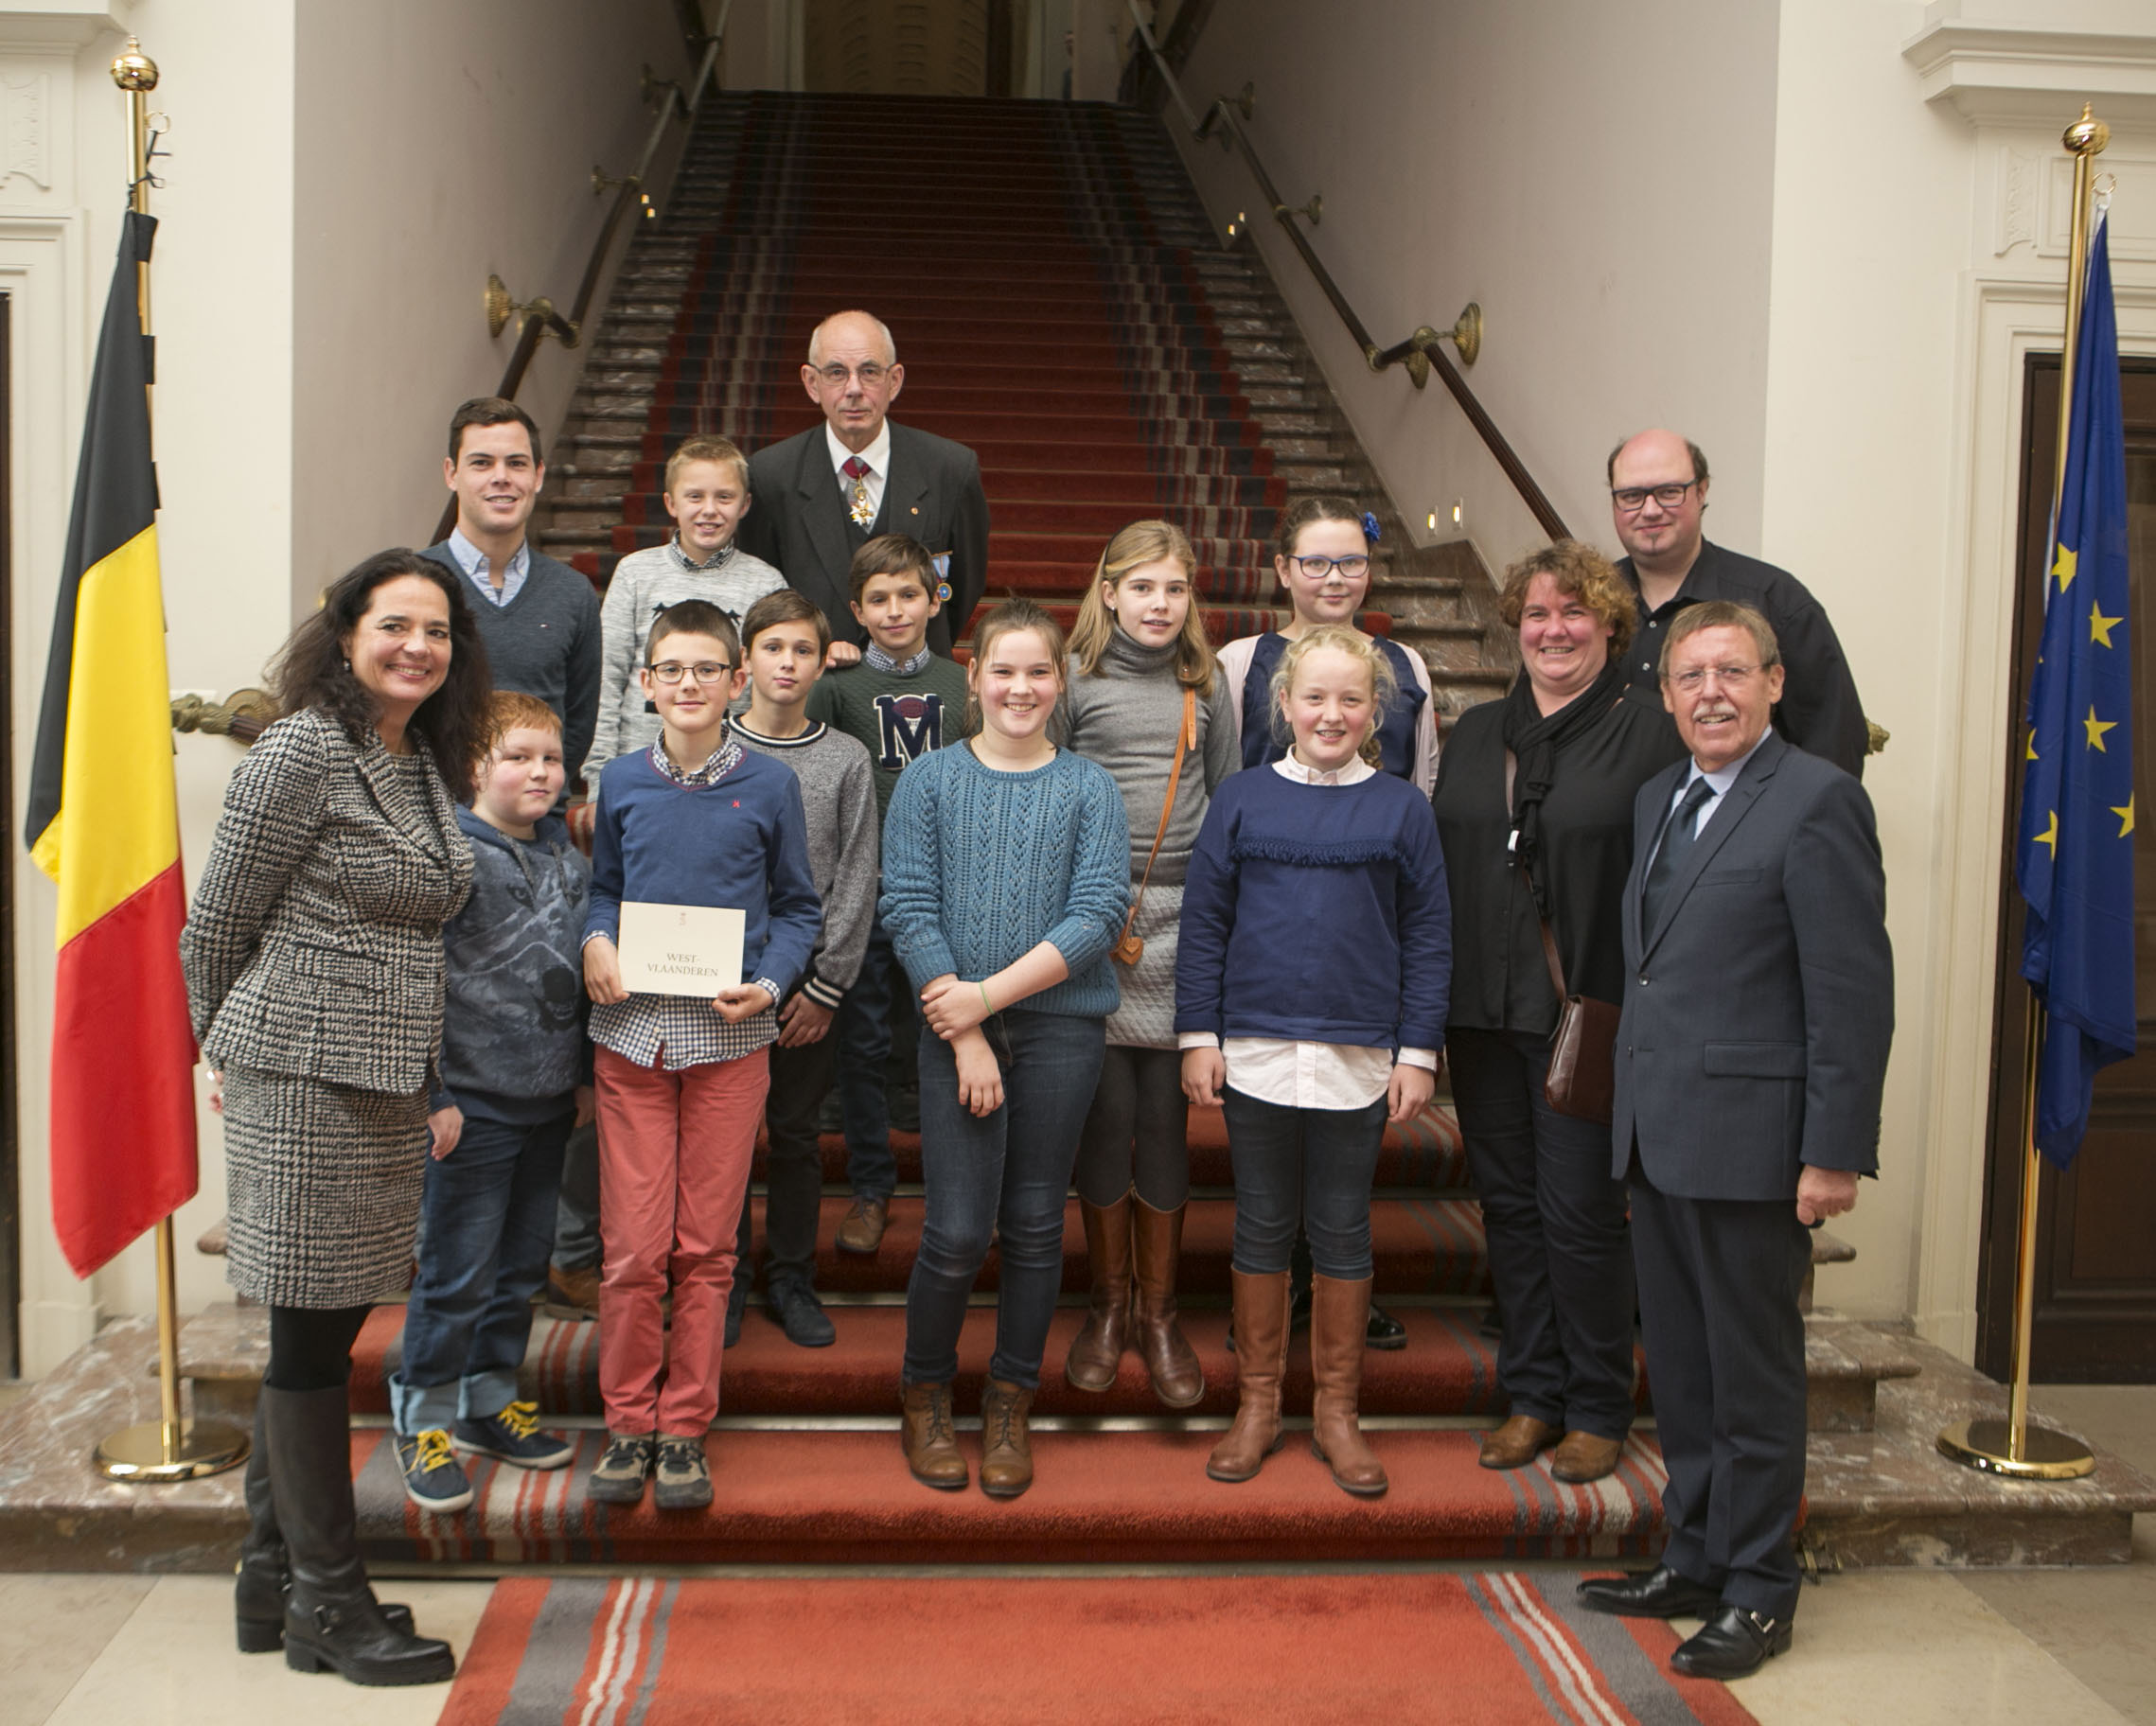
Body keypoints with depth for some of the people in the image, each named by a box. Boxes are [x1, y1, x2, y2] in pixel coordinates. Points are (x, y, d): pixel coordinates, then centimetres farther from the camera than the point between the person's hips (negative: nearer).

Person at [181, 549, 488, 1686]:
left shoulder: (428, 763, 12)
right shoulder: (302, 754, -12)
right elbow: (215, 924, -6)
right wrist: (227, 1050, 6)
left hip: (387, 1082, 8)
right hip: (304, 1075, -8)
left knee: (322, 1330, 14)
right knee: (313, 1340, 1)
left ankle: (273, 1580, 27)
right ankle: (329, 1605, 12)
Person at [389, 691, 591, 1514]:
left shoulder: (569, 858, 10)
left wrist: (585, 1074, 17)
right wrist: (432, 1094, -14)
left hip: (548, 1104, 7)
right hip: (473, 1104, -6)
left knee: (523, 1263, 15)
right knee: (456, 1274, 0)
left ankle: (492, 1399, 30)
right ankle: (427, 1417, 16)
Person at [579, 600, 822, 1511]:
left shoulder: (770, 787, 2)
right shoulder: (620, 783, 7)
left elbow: (798, 907, 7)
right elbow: (602, 887, 17)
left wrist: (770, 983, -9)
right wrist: (595, 943, -4)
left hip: (729, 1037, -1)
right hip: (630, 1033, 1)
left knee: (706, 1247, 5)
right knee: (633, 1249, 1)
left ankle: (685, 1428, 18)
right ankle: (628, 1424, 18)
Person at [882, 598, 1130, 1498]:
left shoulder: (1089, 789, 4)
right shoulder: (929, 780, 3)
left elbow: (1098, 914, -6)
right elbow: (909, 910, -3)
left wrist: (989, 994, -14)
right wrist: (966, 1036, -11)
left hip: (1062, 1027, 1)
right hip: (956, 1027, -1)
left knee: (1035, 1227, 8)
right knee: (957, 1232, -3)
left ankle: (1009, 1409, 23)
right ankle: (924, 1399, 20)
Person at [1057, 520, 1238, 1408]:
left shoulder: (1206, 684, 10)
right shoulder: (1076, 677, 3)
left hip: (1182, 918, 2)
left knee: (1166, 1115, 3)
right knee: (1104, 1110, 2)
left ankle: (1159, 1313, 15)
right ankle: (1109, 1304, 18)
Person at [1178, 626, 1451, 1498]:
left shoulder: (1401, 809, 2)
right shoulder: (1242, 798, 2)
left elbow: (1428, 937, 3)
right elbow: (1204, 924, 4)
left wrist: (1418, 1050, -2)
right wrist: (1199, 1036, 0)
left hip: (1359, 1059, 0)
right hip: (1256, 1052, 0)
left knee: (1343, 1231, 10)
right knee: (1262, 1228, 10)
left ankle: (1336, 1410, 23)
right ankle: (1257, 1404, 23)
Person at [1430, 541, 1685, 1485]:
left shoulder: (1650, 731, -4)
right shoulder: (1474, 733, 13)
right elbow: (1439, 867, 13)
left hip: (1587, 1016, -5)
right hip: (1483, 1011, 5)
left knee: (1581, 1212, 0)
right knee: (1509, 1204, 11)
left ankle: (1598, 1409, 17)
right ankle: (1532, 1395, 24)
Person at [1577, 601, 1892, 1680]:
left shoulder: (1817, 800, -10)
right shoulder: (1658, 800, 15)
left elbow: (1855, 991, -14)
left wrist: (1835, 1153, -17)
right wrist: (1631, 1111, 12)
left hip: (1749, 1141, -8)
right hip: (1656, 1136, 8)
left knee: (1753, 1376, 4)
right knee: (1680, 1373, 16)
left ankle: (1757, 1592, 17)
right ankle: (1695, 1562, 30)